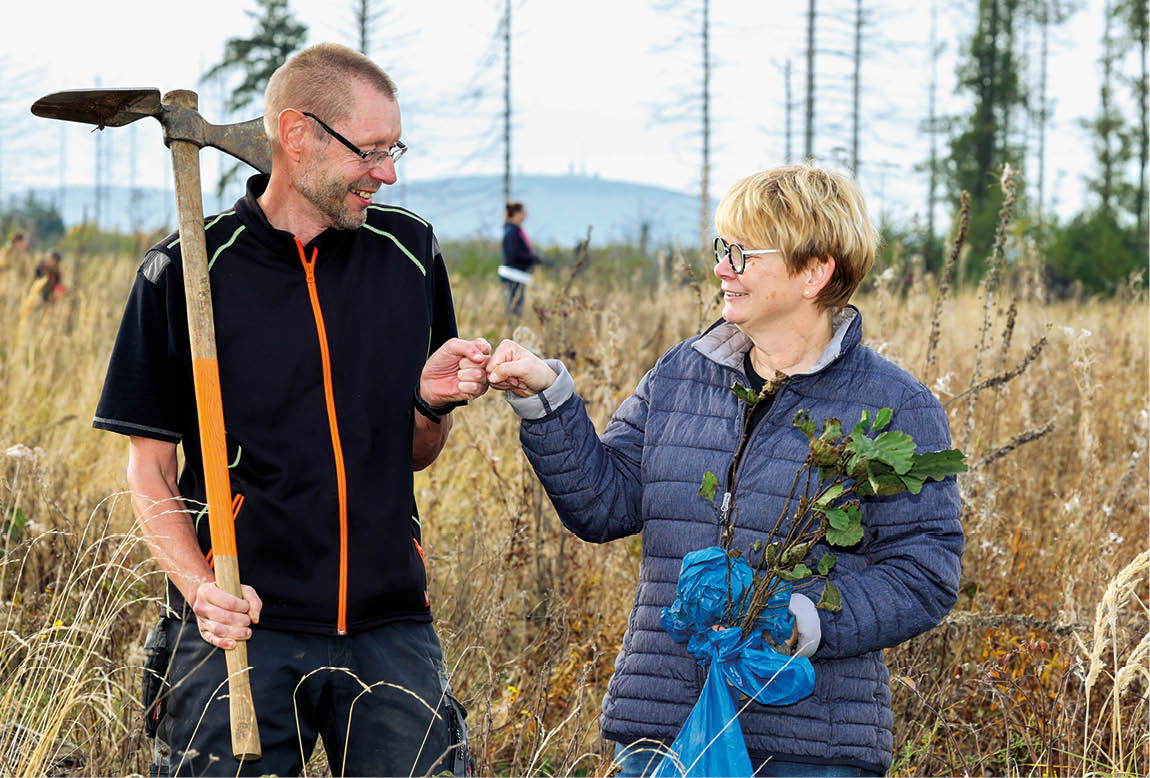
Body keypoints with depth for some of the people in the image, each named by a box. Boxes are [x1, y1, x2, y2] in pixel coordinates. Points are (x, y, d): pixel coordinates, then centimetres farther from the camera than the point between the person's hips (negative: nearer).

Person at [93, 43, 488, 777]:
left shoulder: (411, 253, 8)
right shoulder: (186, 270, -2)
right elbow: (150, 468, 1)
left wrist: (433, 402, -6)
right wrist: (201, 586, -15)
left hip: (390, 626, 3)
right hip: (241, 630, -3)